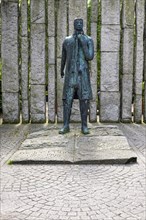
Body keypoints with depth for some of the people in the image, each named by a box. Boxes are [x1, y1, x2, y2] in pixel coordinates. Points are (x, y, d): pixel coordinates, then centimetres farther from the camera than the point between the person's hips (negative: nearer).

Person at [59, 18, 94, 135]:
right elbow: (63, 57, 21)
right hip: (70, 74, 1)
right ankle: (66, 126, 6)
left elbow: (90, 57, -9)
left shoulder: (88, 40, 3)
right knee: (67, 99, -2)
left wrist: (83, 43, -15)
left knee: (84, 99, -3)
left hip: (83, 74, -1)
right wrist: (61, 70, 31)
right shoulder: (67, 40, 9)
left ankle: (84, 126, 6)